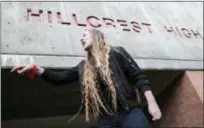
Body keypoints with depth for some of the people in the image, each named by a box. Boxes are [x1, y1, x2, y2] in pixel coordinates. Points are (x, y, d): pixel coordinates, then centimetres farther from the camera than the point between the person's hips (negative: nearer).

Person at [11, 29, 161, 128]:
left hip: (129, 114, -3)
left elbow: (139, 76, -1)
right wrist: (36, 68, 3)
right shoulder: (83, 67, 17)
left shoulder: (116, 53, 3)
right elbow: (60, 78, 14)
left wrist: (151, 102, -11)